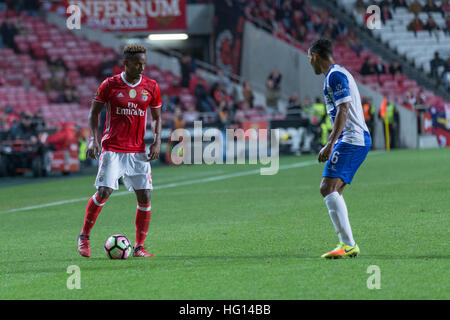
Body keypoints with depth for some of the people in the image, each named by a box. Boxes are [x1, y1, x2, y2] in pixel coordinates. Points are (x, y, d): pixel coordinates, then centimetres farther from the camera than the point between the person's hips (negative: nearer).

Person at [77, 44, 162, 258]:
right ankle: (84, 236, 7)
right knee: (103, 192, -14)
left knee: (144, 196, -5)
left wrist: (157, 142, 0)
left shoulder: (151, 87, 4)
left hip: (138, 152, 3)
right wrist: (93, 139, -7)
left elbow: (157, 118, 15)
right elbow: (94, 112, 6)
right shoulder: (109, 85, -3)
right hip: (112, 149, -3)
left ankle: (139, 247, 5)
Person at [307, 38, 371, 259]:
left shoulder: (336, 75, -9)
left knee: (328, 188, -19)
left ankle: (348, 244, -27)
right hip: (360, 140, 11)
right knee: (332, 191, 12)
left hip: (351, 140, -11)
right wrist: (331, 144, 31)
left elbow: (343, 111, -19)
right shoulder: (338, 74, 23)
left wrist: (330, 144, -24)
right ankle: (347, 245, 10)